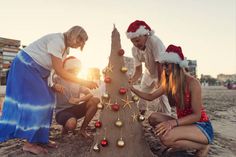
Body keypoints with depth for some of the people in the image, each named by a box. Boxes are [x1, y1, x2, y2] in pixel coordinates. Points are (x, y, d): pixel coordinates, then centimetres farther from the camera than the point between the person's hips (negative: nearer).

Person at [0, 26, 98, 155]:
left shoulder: (66, 47, 5)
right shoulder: (57, 41, -25)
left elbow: (61, 69, 7)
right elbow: (59, 71, -29)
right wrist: (84, 82, -28)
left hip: (37, 71, 10)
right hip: (25, 66, -9)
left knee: (45, 100, 4)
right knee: (36, 101, -13)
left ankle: (40, 138, 12)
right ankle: (29, 143, -3)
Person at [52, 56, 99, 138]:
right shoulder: (58, 78, -7)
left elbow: (90, 94, -4)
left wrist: (79, 100, -23)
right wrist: (55, 86, -39)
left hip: (74, 109, 5)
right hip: (62, 111, -5)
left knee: (95, 100, -18)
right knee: (72, 123, -39)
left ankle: (83, 129, -2)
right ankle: (65, 128, 4)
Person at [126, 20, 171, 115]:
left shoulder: (154, 41, -33)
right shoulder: (135, 49, -16)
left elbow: (160, 64, -32)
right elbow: (138, 70, -13)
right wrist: (131, 80, -31)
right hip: (149, 73, 6)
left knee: (161, 95, -19)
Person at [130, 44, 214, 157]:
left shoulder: (192, 82, -20)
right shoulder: (168, 83, 0)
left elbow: (197, 115, -21)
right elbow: (150, 97, 7)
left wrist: (173, 122, -34)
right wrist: (132, 89, -3)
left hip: (201, 126, -6)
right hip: (184, 123, 7)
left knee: (166, 137, -29)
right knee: (153, 118, -10)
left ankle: (203, 146, -2)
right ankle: (180, 145, 7)